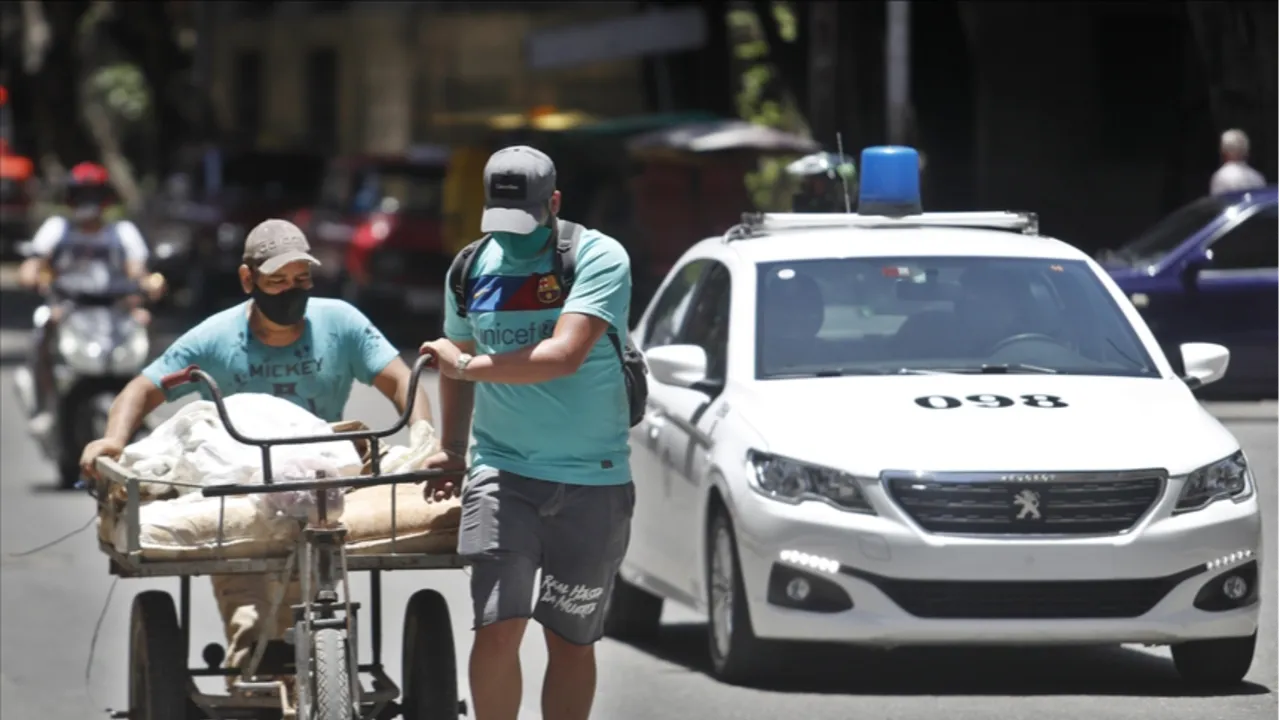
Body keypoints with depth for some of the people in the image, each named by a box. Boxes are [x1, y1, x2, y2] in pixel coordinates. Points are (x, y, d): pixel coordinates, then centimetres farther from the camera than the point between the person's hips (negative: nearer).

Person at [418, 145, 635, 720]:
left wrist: (469, 366, -12)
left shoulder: (599, 259, -10)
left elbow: (564, 356, -22)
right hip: (503, 472, 2)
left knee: (571, 641, 6)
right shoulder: (473, 269, 6)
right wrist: (450, 450, 25)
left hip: (591, 480, -2)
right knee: (498, 629, -12)